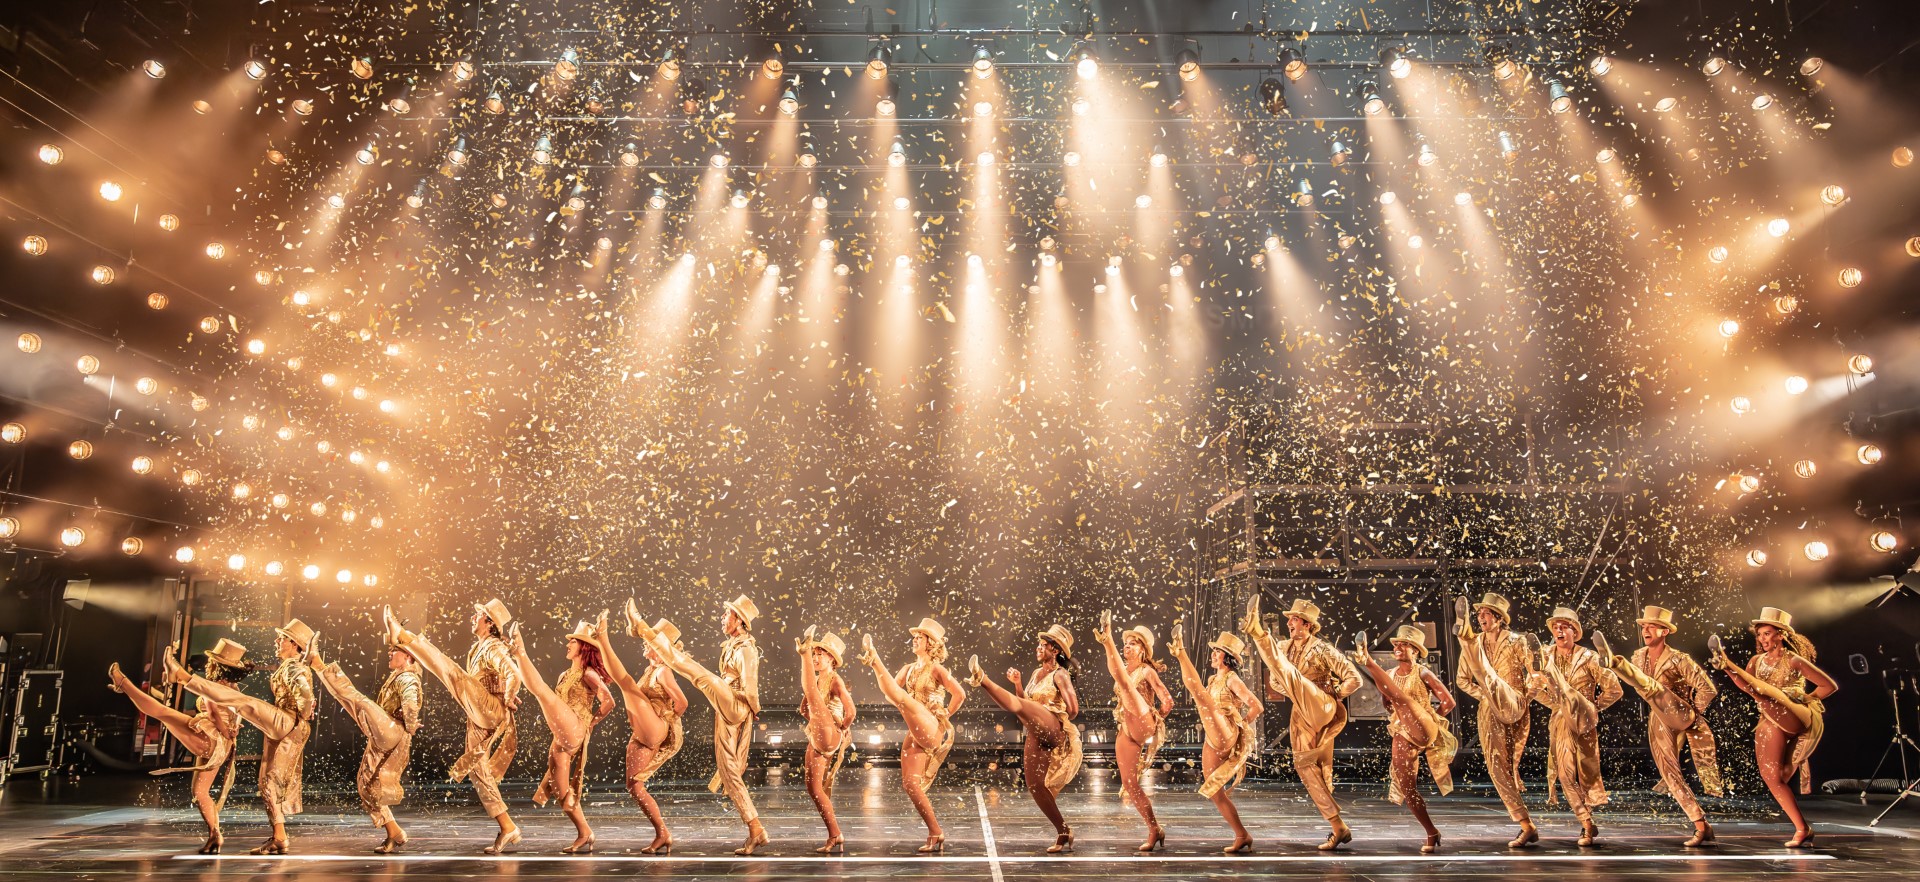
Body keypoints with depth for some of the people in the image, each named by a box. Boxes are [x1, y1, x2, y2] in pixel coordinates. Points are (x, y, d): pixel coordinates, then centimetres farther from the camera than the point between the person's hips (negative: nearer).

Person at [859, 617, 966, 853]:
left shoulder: (936, 669, -4)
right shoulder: (909, 668, 18)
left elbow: (960, 694, -14)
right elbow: (890, 690, 10)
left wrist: (946, 716, -7)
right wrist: (875, 668, -2)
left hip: (932, 730, -8)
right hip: (915, 733, 8)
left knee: (900, 696, -30)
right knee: (910, 783, 2)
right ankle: (936, 834, 6)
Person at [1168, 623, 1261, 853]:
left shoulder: (1231, 679, -4)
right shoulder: (1212, 681, 20)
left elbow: (1257, 706, -13)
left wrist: (1239, 727, -8)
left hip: (1226, 738, -9)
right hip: (1212, 743, 9)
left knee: (1199, 692, -28)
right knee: (1214, 793, 7)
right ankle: (1242, 836, 11)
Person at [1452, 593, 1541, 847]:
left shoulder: (1516, 642, 0)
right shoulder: (1475, 645, 11)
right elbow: (1462, 680, 17)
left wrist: (1527, 698, -10)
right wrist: (1483, 695, 4)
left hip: (1513, 707, -5)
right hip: (1489, 714, 5)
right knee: (1499, 770, 1)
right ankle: (1527, 828, 7)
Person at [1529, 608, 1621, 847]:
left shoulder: (1588, 658, -9)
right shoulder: (1546, 657, 0)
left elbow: (1613, 689, -5)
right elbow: (1536, 688, 11)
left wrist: (1593, 708, -1)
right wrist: (1556, 704, 1)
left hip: (1584, 723, -2)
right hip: (1560, 722, 2)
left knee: (1587, 772, 6)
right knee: (1566, 774, -4)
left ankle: (1588, 823, 25)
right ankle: (1588, 826, 5)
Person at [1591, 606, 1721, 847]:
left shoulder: (1679, 660, -11)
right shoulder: (1639, 656, 5)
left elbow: (1708, 689, -10)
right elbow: (1634, 682, 22)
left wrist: (1693, 715, -4)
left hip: (1679, 716, -7)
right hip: (1658, 724, 7)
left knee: (1651, 686, -33)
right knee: (1671, 775, 5)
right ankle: (1702, 827, 13)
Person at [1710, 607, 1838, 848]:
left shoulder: (1794, 661, -4)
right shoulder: (1757, 661, 11)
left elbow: (1830, 685, -1)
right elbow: (1746, 687, -8)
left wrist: (1805, 698, -10)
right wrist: (1727, 667, -24)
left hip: (1795, 720, -7)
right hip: (1770, 725, 7)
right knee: (1772, 777, 0)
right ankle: (1802, 829, 10)